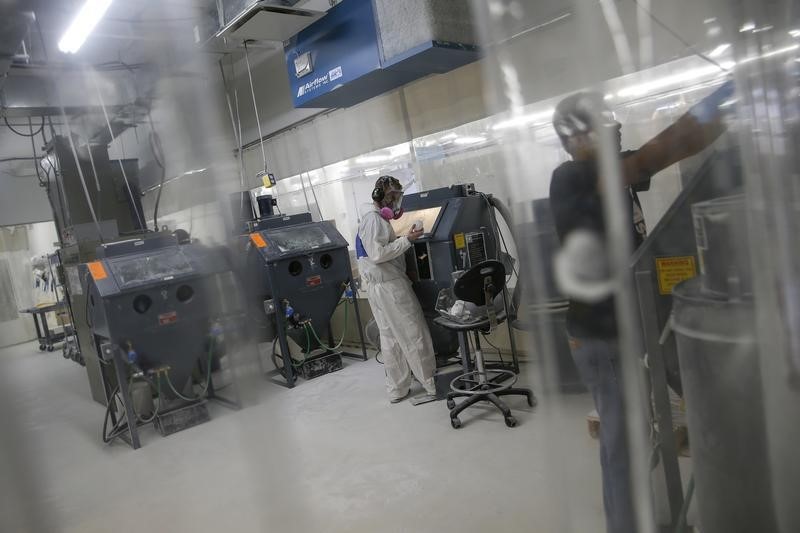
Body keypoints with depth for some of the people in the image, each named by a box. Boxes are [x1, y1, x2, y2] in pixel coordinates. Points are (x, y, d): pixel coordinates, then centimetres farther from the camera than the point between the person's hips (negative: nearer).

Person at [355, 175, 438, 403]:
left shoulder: (377, 217, 17)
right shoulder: (373, 218, -14)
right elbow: (378, 254, -22)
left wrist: (403, 239, 11)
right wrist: (407, 240, -19)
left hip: (384, 285, 10)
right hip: (388, 285, -10)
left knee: (391, 337, 12)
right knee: (413, 334, -2)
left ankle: (396, 389, 19)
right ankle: (431, 383, 7)